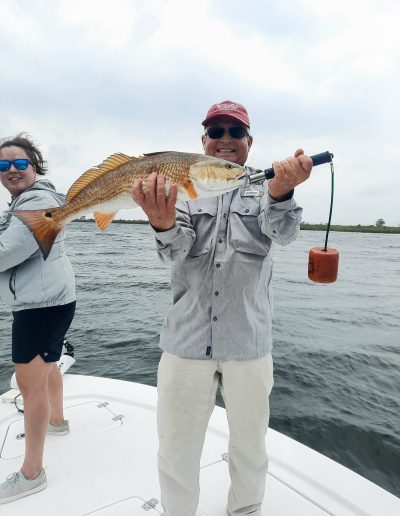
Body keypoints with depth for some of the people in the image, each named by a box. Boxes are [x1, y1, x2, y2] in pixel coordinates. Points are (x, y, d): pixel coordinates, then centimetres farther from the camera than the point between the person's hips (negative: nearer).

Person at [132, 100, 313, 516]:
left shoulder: (262, 188, 4)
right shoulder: (184, 188, 4)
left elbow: (283, 233, -17)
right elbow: (175, 250, -13)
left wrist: (280, 192, -40)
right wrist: (163, 221, -37)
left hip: (248, 342, 1)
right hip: (186, 340, 0)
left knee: (250, 443, 19)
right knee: (176, 449, 13)